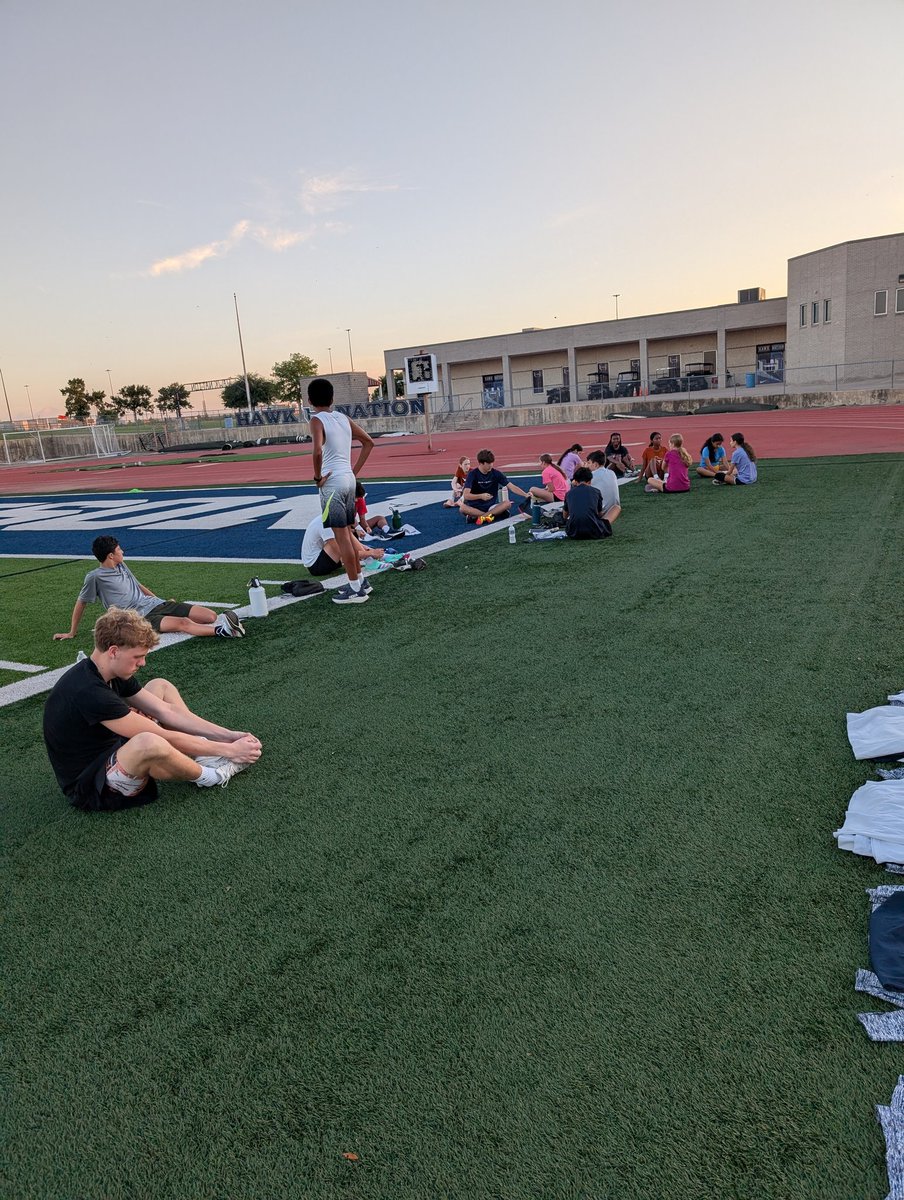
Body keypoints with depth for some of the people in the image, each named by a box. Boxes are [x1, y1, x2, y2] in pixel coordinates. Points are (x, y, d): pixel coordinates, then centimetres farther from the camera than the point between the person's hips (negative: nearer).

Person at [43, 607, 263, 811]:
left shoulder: (114, 675, -2)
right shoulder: (89, 693, -30)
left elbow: (167, 711, 1)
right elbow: (164, 738, -26)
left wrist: (228, 735, -5)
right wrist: (228, 750, -19)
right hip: (88, 787, -10)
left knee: (160, 687, 12)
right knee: (151, 743, -40)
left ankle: (202, 754, 0)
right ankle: (206, 775, -9)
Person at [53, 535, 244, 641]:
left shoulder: (121, 566, 17)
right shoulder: (95, 577, -4)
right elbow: (81, 603, 6)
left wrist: (160, 600, 31)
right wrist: (72, 632, 12)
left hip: (156, 603, 9)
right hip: (142, 617, -9)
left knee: (211, 616, -13)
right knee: (183, 623, -38)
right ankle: (222, 630, -53)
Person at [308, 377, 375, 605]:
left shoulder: (317, 420, -10)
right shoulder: (343, 417, 11)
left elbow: (318, 451, -27)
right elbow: (368, 442, 17)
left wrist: (317, 476, -12)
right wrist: (355, 470, 15)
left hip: (332, 482, -7)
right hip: (349, 479, 7)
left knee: (341, 536, -1)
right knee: (348, 533, 18)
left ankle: (355, 590, 3)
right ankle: (360, 581, 25)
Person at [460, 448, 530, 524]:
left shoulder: (496, 473, -2)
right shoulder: (473, 474, -9)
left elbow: (512, 487, -3)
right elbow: (466, 495, -18)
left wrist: (526, 495, -17)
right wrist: (481, 496, -35)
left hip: (491, 506, 3)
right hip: (474, 507, -3)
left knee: (507, 503, -24)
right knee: (463, 508, -34)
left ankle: (475, 517, -30)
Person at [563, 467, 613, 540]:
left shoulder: (569, 493, 14)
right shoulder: (595, 491, 11)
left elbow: (565, 516, 31)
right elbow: (600, 514, 27)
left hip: (574, 532, 1)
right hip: (593, 531, -1)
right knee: (606, 523, 27)